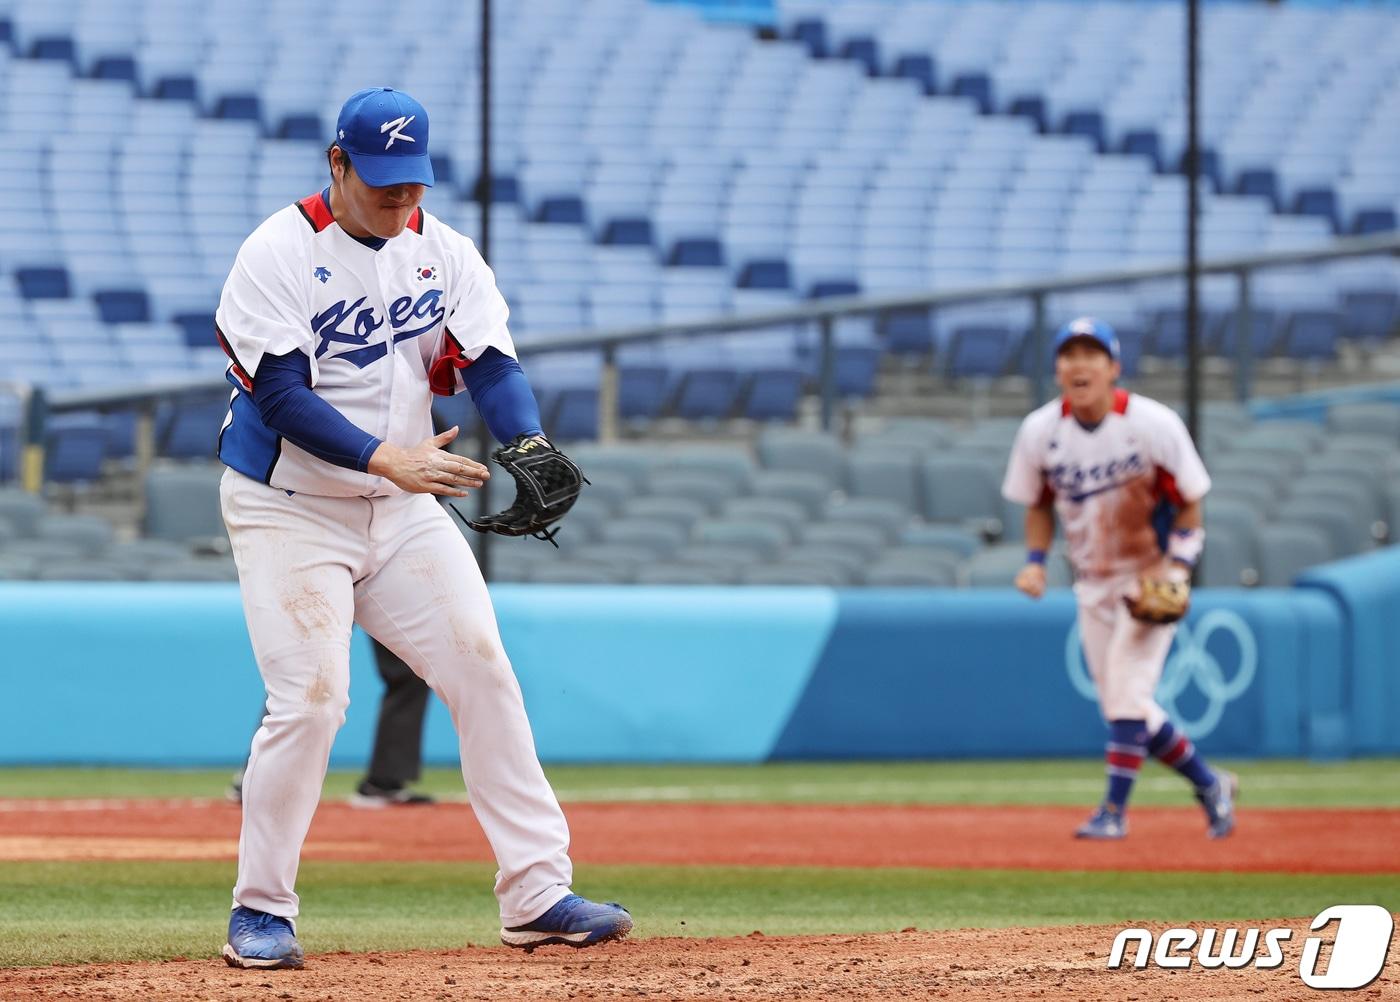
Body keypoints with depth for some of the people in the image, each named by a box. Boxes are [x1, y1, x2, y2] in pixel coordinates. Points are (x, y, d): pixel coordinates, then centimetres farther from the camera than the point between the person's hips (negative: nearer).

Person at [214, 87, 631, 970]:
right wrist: (384, 458, -34)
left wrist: (530, 442, -28)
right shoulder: (279, 254, -14)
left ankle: (538, 895, 2)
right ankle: (262, 910, 1)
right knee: (311, 698, -14)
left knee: (484, 672, -2)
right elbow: (283, 397, -22)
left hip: (405, 511, 5)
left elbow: (490, 362, -7)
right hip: (289, 510, -5)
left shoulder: (444, 252, 2)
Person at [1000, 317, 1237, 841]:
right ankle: (1209, 785, 25)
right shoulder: (1040, 431, -7)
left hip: (1153, 576, -5)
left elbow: (1190, 503, -8)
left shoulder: (1153, 424, -17)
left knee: (1126, 689, -17)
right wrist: (1035, 561, -7)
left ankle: (1114, 810, -10)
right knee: (1123, 706, 6)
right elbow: (1039, 504, 9)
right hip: (1093, 583, 5)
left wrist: (1175, 567, -19)